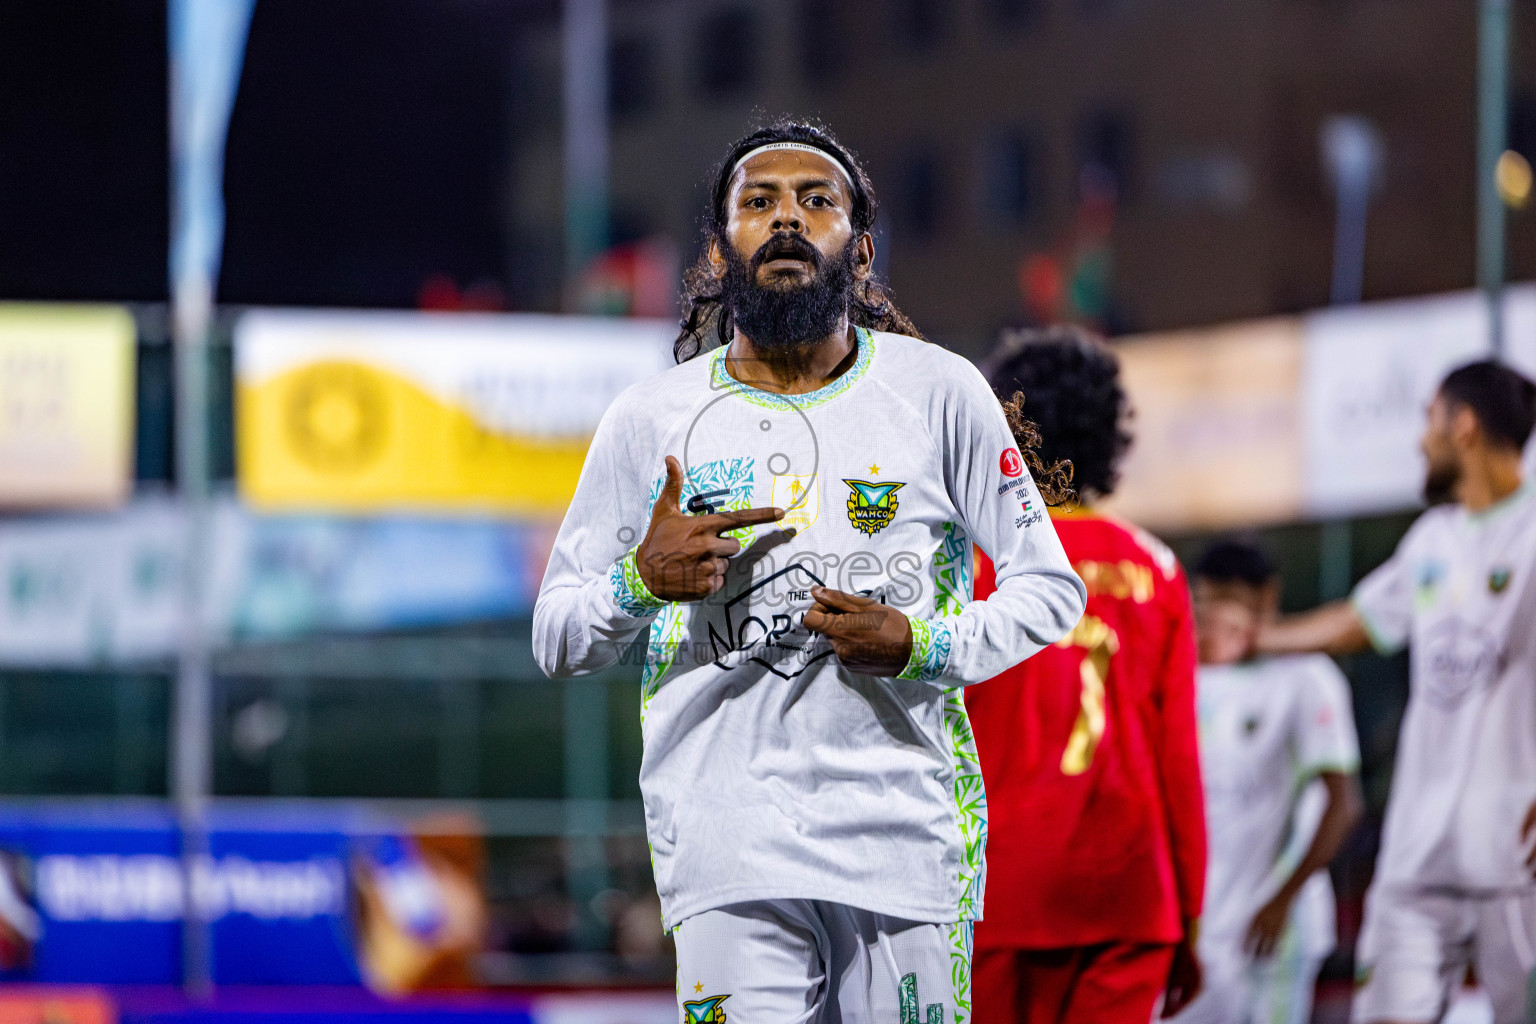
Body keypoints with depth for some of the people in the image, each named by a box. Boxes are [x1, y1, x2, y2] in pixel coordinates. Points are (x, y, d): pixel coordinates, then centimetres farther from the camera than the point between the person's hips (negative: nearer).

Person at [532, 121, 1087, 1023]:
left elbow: (1052, 587, 9)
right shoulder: (652, 421, 8)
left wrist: (923, 645, -9)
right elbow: (557, 638, 12)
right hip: (729, 840, 0)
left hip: (907, 836, 0)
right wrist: (643, 582, -9)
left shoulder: (939, 392, 6)